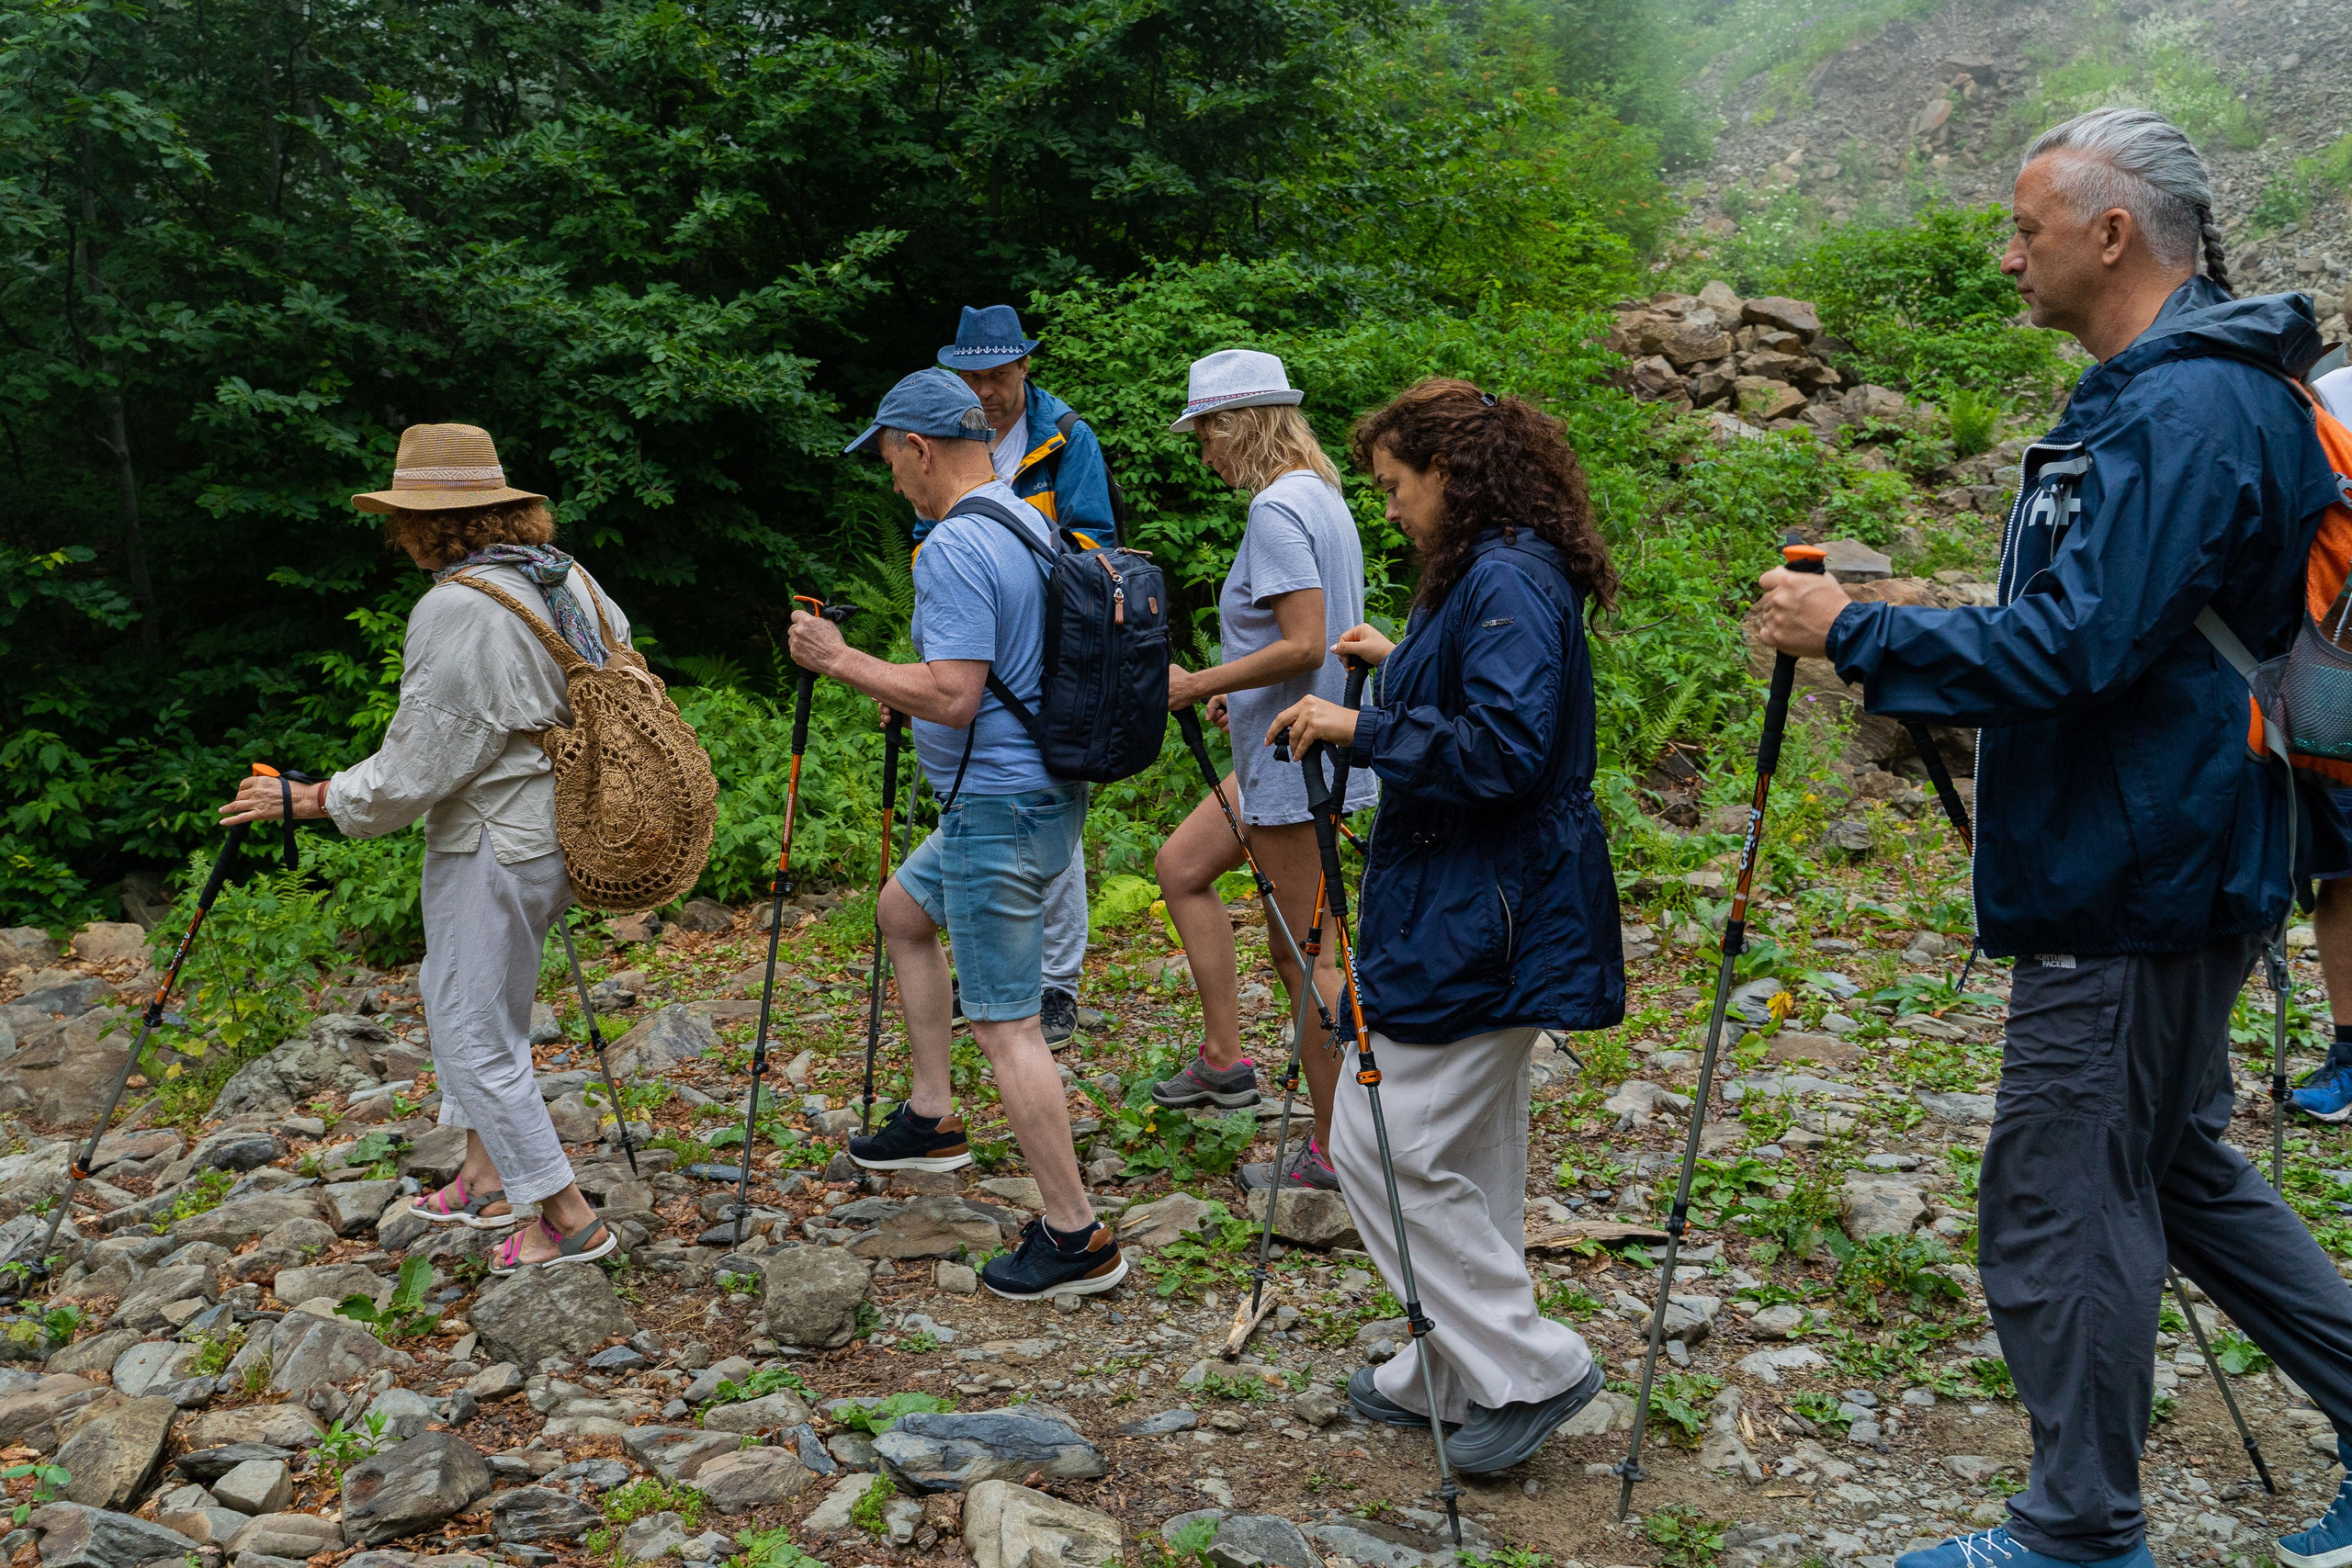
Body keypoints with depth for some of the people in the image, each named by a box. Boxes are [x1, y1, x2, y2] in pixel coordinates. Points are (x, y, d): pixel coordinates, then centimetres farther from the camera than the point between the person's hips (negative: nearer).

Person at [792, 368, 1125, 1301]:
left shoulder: (954, 548, -19)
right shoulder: (1032, 524, 12)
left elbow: (952, 697, -26)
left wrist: (840, 660, -15)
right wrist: (911, 697, 23)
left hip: (999, 807, -11)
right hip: (1038, 792, 11)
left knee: (1005, 1024, -6)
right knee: (902, 910, 28)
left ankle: (1075, 1237, -1)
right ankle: (932, 1118, 34)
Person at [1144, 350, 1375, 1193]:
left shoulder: (1277, 510, -19)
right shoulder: (1321, 496, 11)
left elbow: (1304, 646, -26)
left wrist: (1198, 684, -19)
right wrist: (1234, 686, 16)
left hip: (1295, 758, -11)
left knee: (1302, 949, -1)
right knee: (1182, 865, 20)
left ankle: (1333, 1150, 9)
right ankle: (1223, 1058, 24)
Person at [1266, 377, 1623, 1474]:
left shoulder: (1509, 581, -18)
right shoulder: (1484, 574, 15)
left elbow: (1504, 748, -27)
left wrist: (1364, 730, -20)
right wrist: (1400, 665, 20)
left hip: (1474, 923, -11)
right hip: (1473, 910, 11)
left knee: (1381, 1146, -5)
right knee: (1470, 1158, 17)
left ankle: (1531, 1369, 5)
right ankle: (1461, 1377, 30)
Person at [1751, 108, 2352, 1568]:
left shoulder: (2193, 410, -19)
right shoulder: (2158, 390, 14)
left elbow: (2077, 648, -26)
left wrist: (1856, 631, -18)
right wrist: (1915, 637, 13)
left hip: (2137, 889, -11)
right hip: (2152, 871, 11)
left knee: (2062, 1213, 0)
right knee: (2173, 1168, 22)